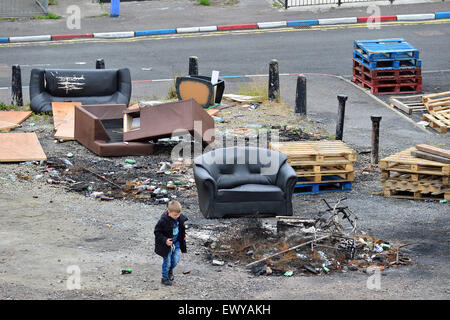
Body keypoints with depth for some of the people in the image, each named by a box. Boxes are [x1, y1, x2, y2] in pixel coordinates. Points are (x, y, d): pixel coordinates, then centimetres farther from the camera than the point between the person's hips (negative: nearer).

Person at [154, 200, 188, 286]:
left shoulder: (180, 218, -8)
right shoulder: (163, 221, -26)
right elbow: (157, 232, -18)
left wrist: (184, 234, 1)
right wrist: (165, 240, -27)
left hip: (176, 243, 5)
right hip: (166, 244, -5)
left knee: (175, 260, 9)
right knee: (167, 262, 3)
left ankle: (170, 270, 41)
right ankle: (165, 277, 22)